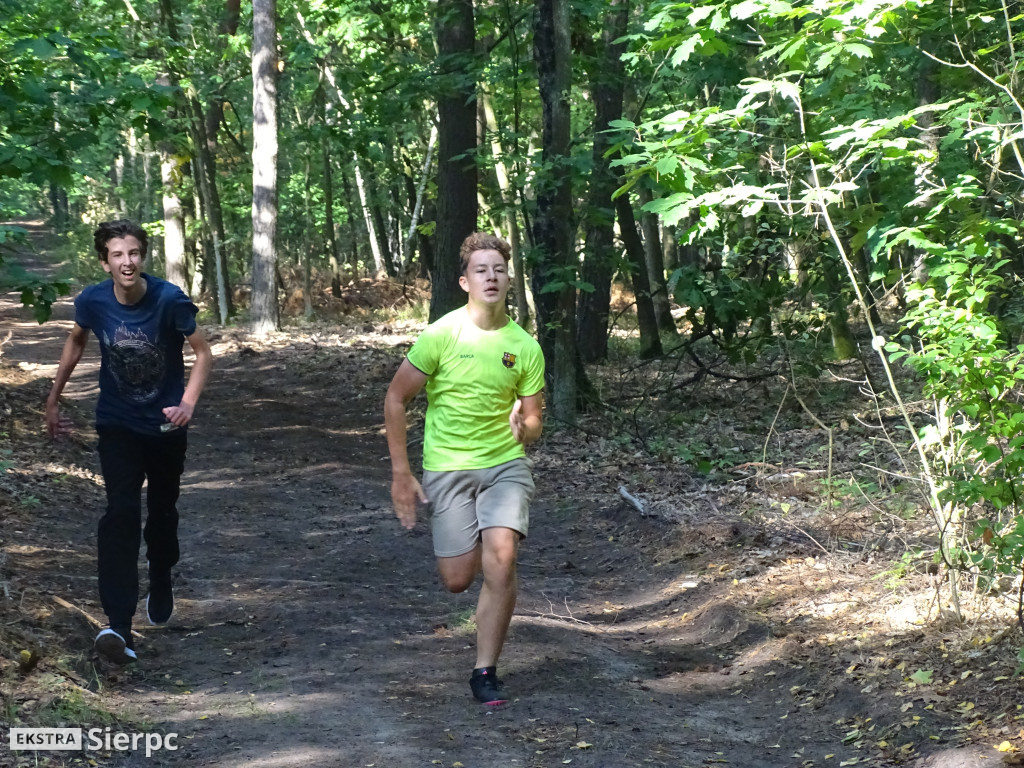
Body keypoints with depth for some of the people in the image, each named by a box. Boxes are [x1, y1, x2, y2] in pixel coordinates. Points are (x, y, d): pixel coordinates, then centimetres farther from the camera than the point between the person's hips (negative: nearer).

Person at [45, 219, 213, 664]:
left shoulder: (169, 300, -21)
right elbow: (76, 342, 8)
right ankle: (119, 626, -25)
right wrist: (54, 398, 12)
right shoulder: (93, 301, -14)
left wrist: (188, 402, -29)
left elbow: (203, 353, -14)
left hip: (165, 426, 0)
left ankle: (161, 588, 45)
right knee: (121, 514, -16)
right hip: (118, 426, 0)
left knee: (162, 512, 15)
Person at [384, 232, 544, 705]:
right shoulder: (442, 334, -9)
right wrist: (400, 474, -5)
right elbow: (396, 399, -2)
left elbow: (532, 422, 7)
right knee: (457, 581, -1)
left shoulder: (525, 347, -2)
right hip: (446, 468, -1)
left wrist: (524, 427, -19)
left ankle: (485, 672, -7)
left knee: (500, 559, -20)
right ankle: (469, 549, 39)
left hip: (505, 463, 1)